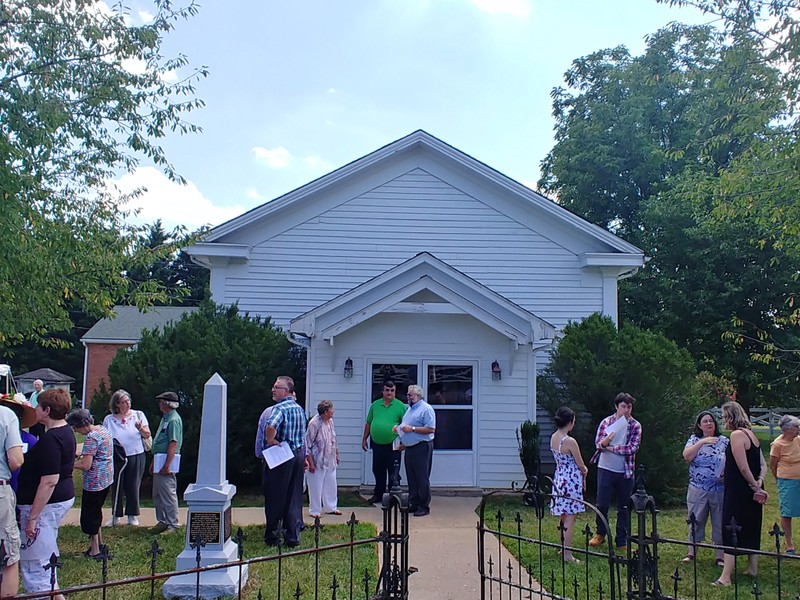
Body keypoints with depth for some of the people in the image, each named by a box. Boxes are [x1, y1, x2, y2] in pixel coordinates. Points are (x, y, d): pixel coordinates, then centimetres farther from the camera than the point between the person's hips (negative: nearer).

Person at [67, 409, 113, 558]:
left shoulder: (91, 438, -22)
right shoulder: (103, 429, 6)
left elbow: (85, 466, -24)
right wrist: (82, 456, 13)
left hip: (94, 482, -9)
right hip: (107, 478, 9)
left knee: (89, 514, 4)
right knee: (96, 511, 23)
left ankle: (94, 550, 13)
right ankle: (99, 541, 35)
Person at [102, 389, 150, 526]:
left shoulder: (138, 415, 3)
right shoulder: (109, 419, 4)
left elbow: (147, 435, 0)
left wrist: (140, 428, -20)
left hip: (136, 457, -1)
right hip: (116, 458, 1)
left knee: (133, 487, 4)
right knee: (116, 486, 5)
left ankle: (132, 515, 17)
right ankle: (115, 515, 20)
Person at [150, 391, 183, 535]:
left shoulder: (174, 420, -15)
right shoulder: (165, 418, 17)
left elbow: (173, 444, -21)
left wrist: (167, 465, -24)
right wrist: (153, 462, 22)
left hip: (167, 461, -10)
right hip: (159, 461, 10)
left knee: (168, 494, -5)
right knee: (157, 494, 15)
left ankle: (173, 525, 1)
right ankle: (162, 522, 24)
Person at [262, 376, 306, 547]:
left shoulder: (280, 408, -16)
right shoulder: (299, 408, 12)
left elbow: (270, 426, -37)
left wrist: (270, 440, -20)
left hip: (280, 456, -7)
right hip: (299, 454, 7)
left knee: (275, 497, 4)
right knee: (294, 498, 10)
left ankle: (272, 536, 13)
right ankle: (293, 537, 11)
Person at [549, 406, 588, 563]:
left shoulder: (553, 438, 3)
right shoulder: (570, 441, -22)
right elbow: (581, 465, -12)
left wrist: (581, 468, 7)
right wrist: (584, 472, 10)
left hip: (559, 478, 8)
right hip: (571, 480, -8)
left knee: (563, 517, 18)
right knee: (570, 519, -2)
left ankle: (564, 548, 30)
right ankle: (567, 555, 1)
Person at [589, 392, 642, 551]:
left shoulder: (635, 426, -3)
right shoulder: (606, 422, 0)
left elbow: (633, 448, -13)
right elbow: (597, 443, -6)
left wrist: (610, 448, -13)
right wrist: (604, 441, -29)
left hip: (625, 471, 0)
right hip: (606, 469, 0)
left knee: (623, 508, 8)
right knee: (602, 504, 3)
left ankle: (622, 541, 19)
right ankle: (600, 534, 25)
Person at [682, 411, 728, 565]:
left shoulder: (724, 441, 5)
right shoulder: (694, 439, 5)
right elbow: (687, 456, -12)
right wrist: (702, 442, -18)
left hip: (720, 490, 0)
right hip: (697, 490, 0)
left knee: (720, 523, 5)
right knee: (695, 521, 7)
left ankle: (720, 556, 14)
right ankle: (691, 552, 18)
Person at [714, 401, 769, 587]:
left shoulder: (737, 435, -17)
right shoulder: (751, 434, 12)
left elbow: (743, 467, -21)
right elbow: (763, 465, 12)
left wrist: (755, 487, -11)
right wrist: (758, 483, -3)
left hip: (738, 491, -9)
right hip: (751, 493, 9)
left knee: (730, 531, -8)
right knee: (752, 528, 19)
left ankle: (726, 577, -10)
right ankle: (753, 568, 29)